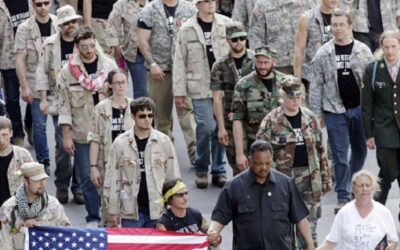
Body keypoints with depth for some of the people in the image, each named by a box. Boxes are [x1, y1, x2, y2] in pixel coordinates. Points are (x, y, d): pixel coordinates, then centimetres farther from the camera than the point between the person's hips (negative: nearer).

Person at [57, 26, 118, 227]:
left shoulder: (109, 65, 1)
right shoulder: (68, 71, -4)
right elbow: (64, 106, -2)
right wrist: (66, 136, -5)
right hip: (81, 134, -1)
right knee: (87, 177, 3)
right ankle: (93, 218, 14)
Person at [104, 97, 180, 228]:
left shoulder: (164, 141, 0)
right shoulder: (120, 143, -1)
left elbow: (173, 177, 4)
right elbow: (113, 179, 2)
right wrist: (113, 211, 1)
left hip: (158, 211, 1)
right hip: (131, 212, 0)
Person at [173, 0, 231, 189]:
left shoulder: (226, 24, 3)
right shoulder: (187, 30, -1)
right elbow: (179, 62, 2)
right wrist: (179, 91, 0)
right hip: (200, 87, -2)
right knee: (206, 127, -8)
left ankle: (219, 171, 17)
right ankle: (201, 170, 11)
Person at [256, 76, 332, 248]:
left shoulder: (310, 118, 6)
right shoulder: (271, 121, -6)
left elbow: (320, 150, 12)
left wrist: (326, 179, 11)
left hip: (309, 179, 3)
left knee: (309, 226, 6)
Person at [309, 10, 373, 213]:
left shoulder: (363, 51, 0)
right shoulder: (323, 54, -1)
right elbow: (316, 85, 3)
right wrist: (316, 113, 0)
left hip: (360, 108, 1)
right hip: (335, 110, -1)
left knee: (360, 150, 12)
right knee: (340, 155, 0)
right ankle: (343, 197, 7)